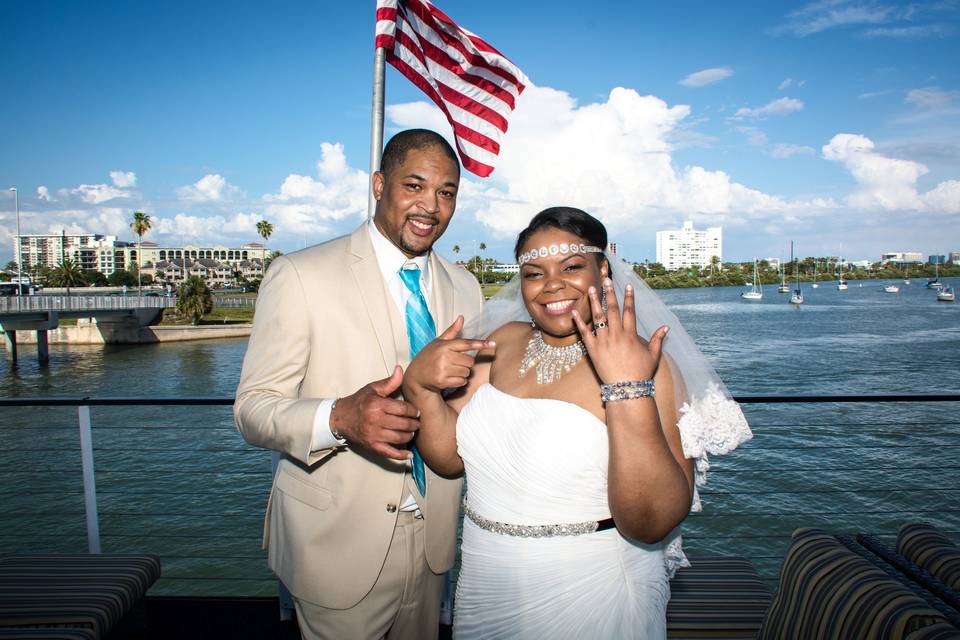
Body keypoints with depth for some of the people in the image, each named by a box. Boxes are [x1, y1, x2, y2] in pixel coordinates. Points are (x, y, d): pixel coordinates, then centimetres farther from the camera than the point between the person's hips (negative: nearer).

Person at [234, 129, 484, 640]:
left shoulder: (464, 288, 5)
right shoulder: (300, 276, -13)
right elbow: (253, 408, -14)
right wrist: (338, 416, -33)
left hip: (432, 538, 5)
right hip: (339, 543, -5)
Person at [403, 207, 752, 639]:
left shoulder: (644, 364, -17)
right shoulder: (502, 341, -1)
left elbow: (652, 524, -24)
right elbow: (450, 459, 0)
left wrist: (627, 388, -33)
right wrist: (418, 384, -17)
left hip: (592, 602, -4)